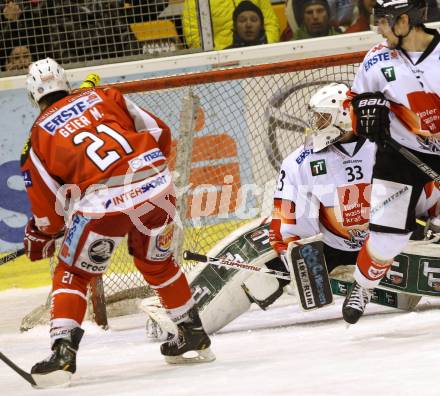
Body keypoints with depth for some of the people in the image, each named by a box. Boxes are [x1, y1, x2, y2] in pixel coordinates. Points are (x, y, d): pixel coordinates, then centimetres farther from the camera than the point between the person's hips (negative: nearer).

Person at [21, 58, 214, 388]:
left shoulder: (39, 135, 14)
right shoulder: (103, 97, 21)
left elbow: (48, 209, 13)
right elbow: (160, 133, 19)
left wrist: (40, 237, 32)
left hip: (103, 200, -4)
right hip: (156, 184, 4)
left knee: (73, 274, 12)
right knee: (158, 263, 27)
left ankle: (63, 352, -3)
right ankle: (194, 336, 37)